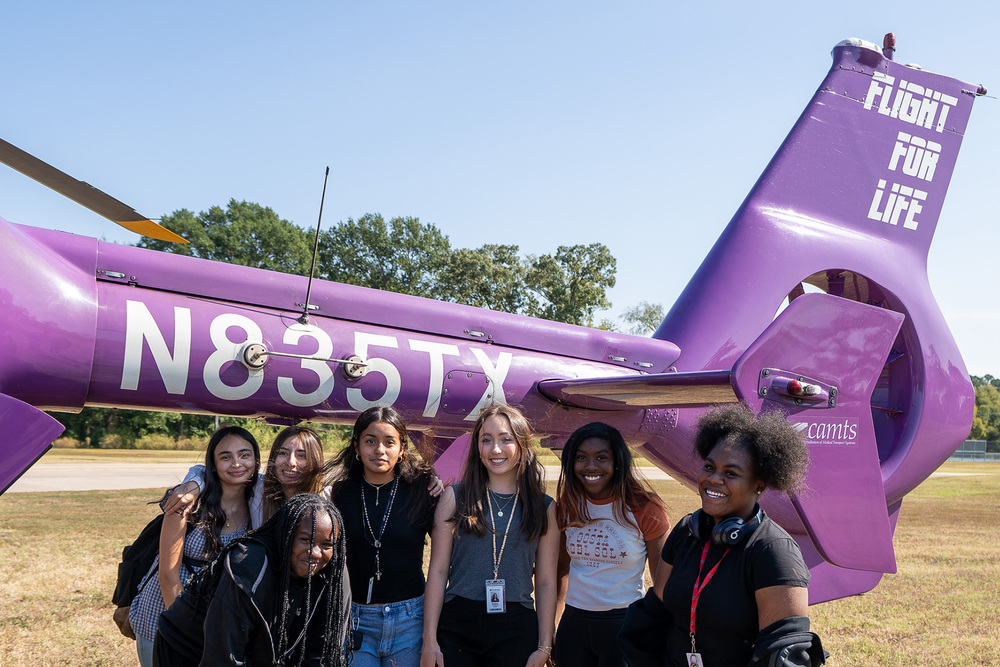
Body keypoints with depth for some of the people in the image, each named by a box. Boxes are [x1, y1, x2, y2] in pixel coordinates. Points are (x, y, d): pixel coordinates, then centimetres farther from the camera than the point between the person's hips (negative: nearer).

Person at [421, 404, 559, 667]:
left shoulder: (544, 507, 4)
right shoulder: (455, 497, 0)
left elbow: (546, 582, 5)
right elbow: (438, 571, -1)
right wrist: (430, 640, -4)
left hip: (516, 629, 1)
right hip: (457, 625, 0)